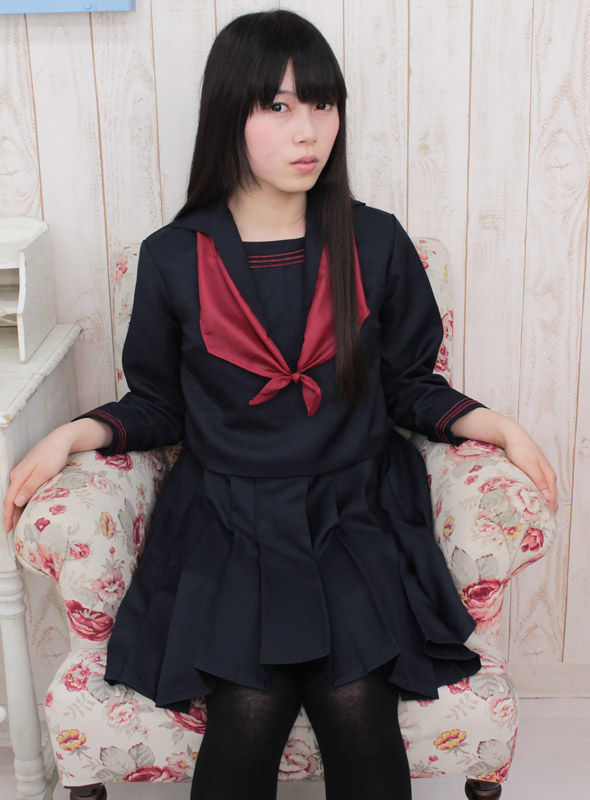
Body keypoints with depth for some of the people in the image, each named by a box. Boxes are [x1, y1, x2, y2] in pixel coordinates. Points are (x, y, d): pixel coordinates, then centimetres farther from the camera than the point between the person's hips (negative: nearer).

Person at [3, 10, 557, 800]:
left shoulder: (376, 244, 2)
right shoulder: (172, 259, 0)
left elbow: (410, 386, 11)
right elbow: (157, 404, 9)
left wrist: (491, 422, -5)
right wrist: (77, 432, -7)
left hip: (355, 510, 1)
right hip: (226, 519, 0)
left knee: (353, 700, -23)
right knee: (252, 705, -23)